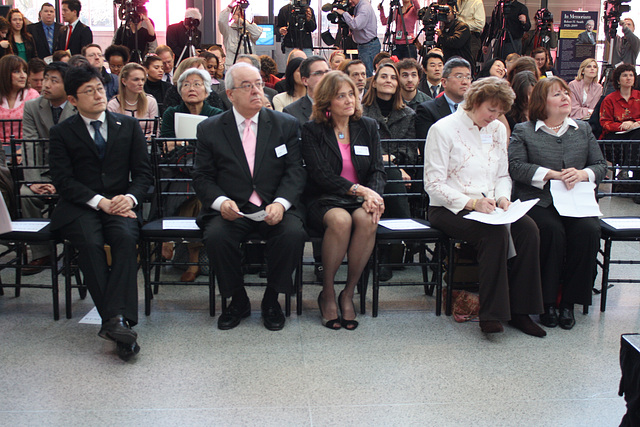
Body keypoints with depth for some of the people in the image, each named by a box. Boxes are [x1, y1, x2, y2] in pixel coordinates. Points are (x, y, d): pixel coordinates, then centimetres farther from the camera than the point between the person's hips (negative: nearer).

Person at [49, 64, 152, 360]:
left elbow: (143, 172, 11)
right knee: (90, 243, -33)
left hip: (121, 204, 1)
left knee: (125, 238, -32)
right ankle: (117, 321, -35)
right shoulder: (62, 133, 10)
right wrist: (99, 201, -16)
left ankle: (116, 319, -42)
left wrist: (130, 197, -11)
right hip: (79, 208, -1)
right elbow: (63, 180, -1)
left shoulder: (128, 126, 16)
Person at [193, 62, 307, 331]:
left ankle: (271, 299, -4)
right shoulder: (209, 129, 8)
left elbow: (295, 171, 1)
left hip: (275, 208, 0)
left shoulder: (286, 125, 8)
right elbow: (202, 177, 5)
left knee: (294, 233, -30)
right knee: (216, 236, -30)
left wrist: (280, 203, -18)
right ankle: (237, 301, -3)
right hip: (230, 209, 0)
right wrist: (221, 201, -17)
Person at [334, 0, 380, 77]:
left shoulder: (365, 7, -18)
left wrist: (344, 13, -21)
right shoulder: (356, 7, 10)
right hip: (362, 45, 10)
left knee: (367, 75, -10)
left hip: (369, 46, -10)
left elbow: (356, 25, -31)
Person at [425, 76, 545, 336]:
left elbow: (503, 175, 19)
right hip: (449, 209, -6)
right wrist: (471, 203, -22)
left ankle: (519, 310, -15)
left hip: (488, 208, 6)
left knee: (528, 229, -23)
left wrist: (502, 197, -4)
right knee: (496, 233, -33)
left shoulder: (498, 130, 14)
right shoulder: (443, 129, -6)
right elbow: (433, 184, -11)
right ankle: (491, 313, -25)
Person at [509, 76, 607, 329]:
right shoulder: (523, 131, 9)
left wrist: (582, 174, -7)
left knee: (588, 230, -27)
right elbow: (515, 166, -6)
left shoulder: (583, 130, 21)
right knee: (552, 231, -33)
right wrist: (553, 174, -15)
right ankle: (547, 302, -18)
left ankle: (569, 302, -15)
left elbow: (601, 166, 16)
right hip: (539, 202, -3)